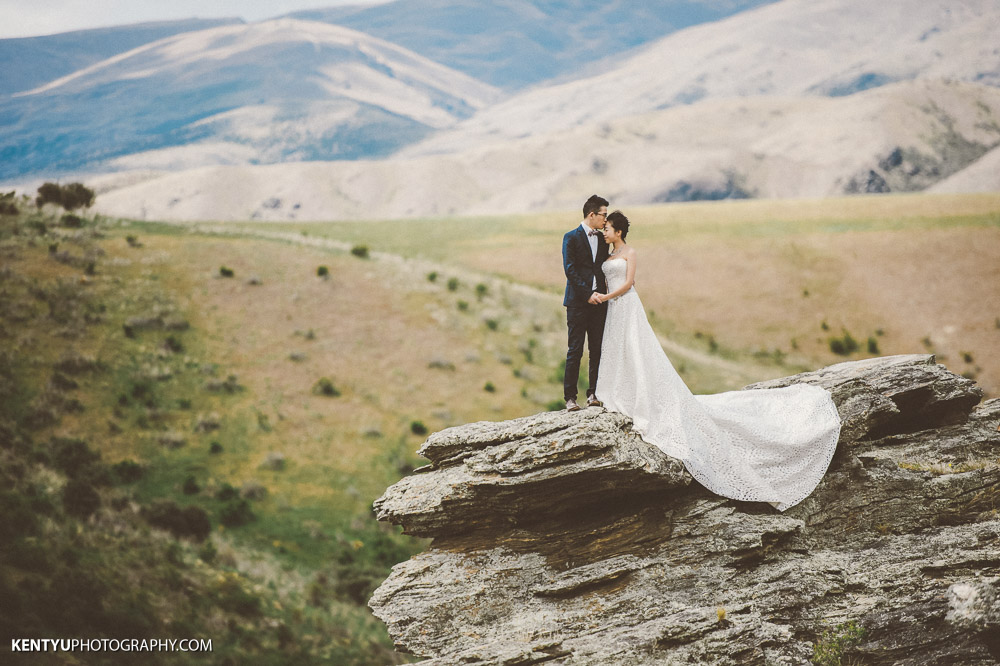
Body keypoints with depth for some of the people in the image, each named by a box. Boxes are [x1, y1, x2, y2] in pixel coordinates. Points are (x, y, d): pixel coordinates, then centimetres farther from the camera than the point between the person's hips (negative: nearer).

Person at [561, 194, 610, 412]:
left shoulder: (602, 239, 14)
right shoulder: (571, 237, -4)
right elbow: (569, 270, -10)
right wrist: (587, 294, -15)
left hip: (598, 301, 5)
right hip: (578, 302, -5)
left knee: (597, 350, 5)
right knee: (575, 351, -4)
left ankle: (594, 393, 11)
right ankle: (570, 397, 0)